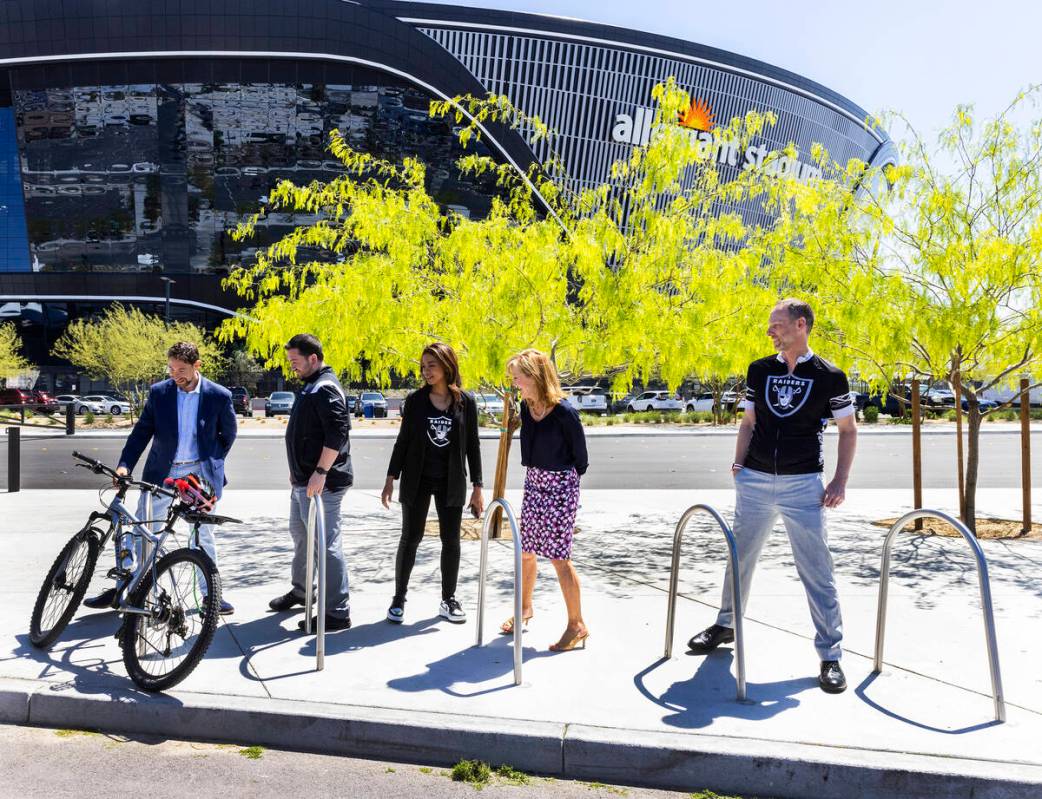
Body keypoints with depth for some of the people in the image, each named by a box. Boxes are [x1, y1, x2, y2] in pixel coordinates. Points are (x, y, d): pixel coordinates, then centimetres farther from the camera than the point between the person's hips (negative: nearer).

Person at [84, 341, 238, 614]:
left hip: (200, 473, -1)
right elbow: (142, 431, 1)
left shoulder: (219, 396, -5)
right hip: (162, 471, 2)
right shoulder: (158, 392, 0)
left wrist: (213, 463, 3)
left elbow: (228, 434, 8)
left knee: (203, 535, 8)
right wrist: (125, 465, -10)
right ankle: (122, 589, 17)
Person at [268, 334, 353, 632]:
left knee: (327, 545, -7)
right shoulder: (311, 386, 16)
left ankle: (337, 613, 0)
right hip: (303, 481, 11)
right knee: (300, 534, 24)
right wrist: (298, 471, 23)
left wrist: (320, 472, -28)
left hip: (321, 483, -11)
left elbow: (338, 432, -27)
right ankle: (301, 590, 43)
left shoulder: (325, 388, -17)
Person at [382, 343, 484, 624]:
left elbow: (472, 445, 2)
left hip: (450, 482, 1)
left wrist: (477, 487, 0)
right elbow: (403, 441, 3)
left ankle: (448, 600, 22)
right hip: (417, 480, -1)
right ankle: (399, 598, 17)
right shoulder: (415, 400, -2)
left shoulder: (465, 401, -1)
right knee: (410, 538, 5)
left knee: (451, 541, 8)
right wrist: (391, 478, -3)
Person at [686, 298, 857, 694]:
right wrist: (738, 464, 1)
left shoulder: (829, 376, -3)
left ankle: (830, 655, 10)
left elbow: (848, 430, 3)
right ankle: (726, 623, 35)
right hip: (755, 480, 4)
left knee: (817, 570, -1)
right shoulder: (759, 370, 6)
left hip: (803, 484, -3)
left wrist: (840, 480, -6)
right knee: (740, 557, 15)